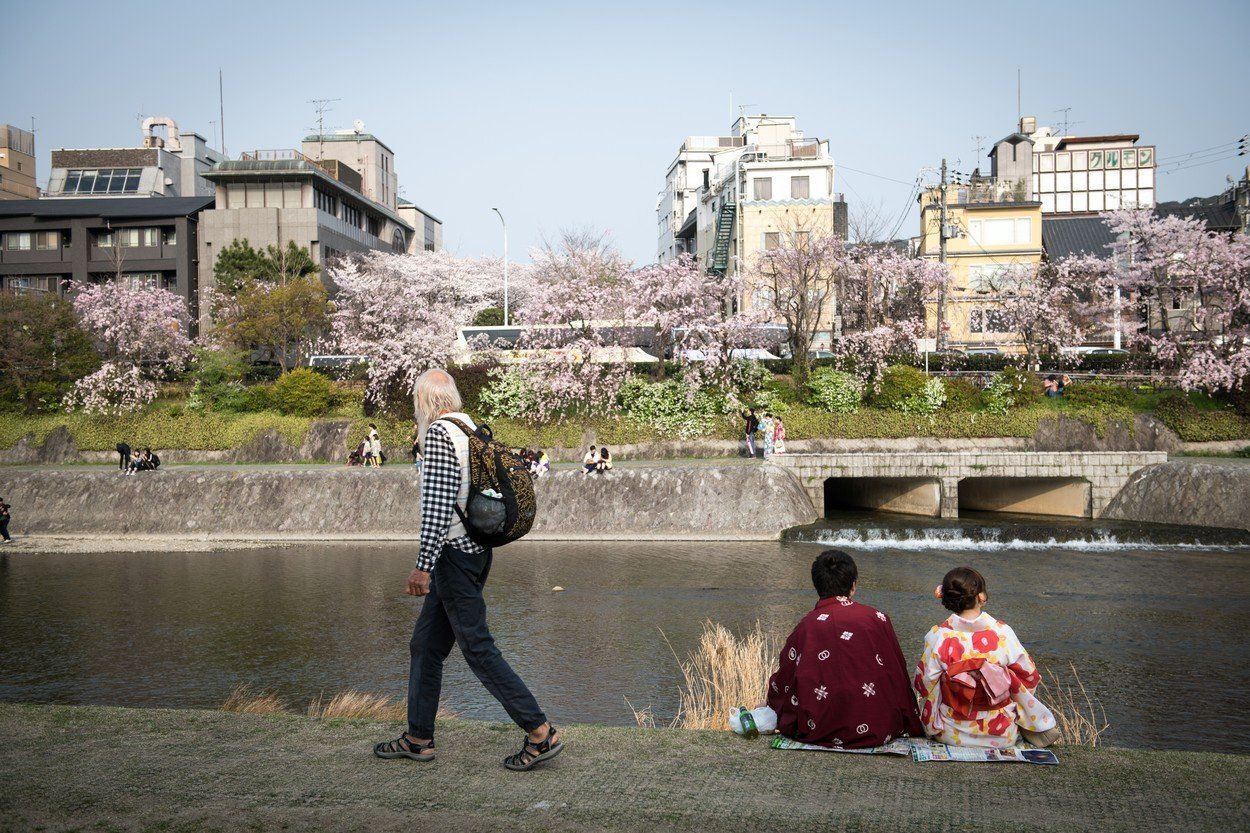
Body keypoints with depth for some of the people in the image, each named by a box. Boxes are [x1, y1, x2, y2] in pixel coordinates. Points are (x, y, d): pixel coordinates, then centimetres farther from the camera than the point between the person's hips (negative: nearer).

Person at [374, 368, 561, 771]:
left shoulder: (439, 433, -13)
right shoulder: (474, 429, 13)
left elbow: (438, 503, -22)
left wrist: (423, 565, -23)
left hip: (453, 553, -10)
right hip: (476, 550, 10)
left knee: (478, 647, -6)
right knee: (425, 645, 15)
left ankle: (541, 732, -4)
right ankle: (418, 738, 21)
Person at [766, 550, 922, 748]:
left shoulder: (806, 626, -3)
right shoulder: (877, 619, -2)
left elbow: (781, 683, 4)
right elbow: (898, 674, 5)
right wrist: (910, 726, 18)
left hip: (820, 732, -1)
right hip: (879, 731, 1)